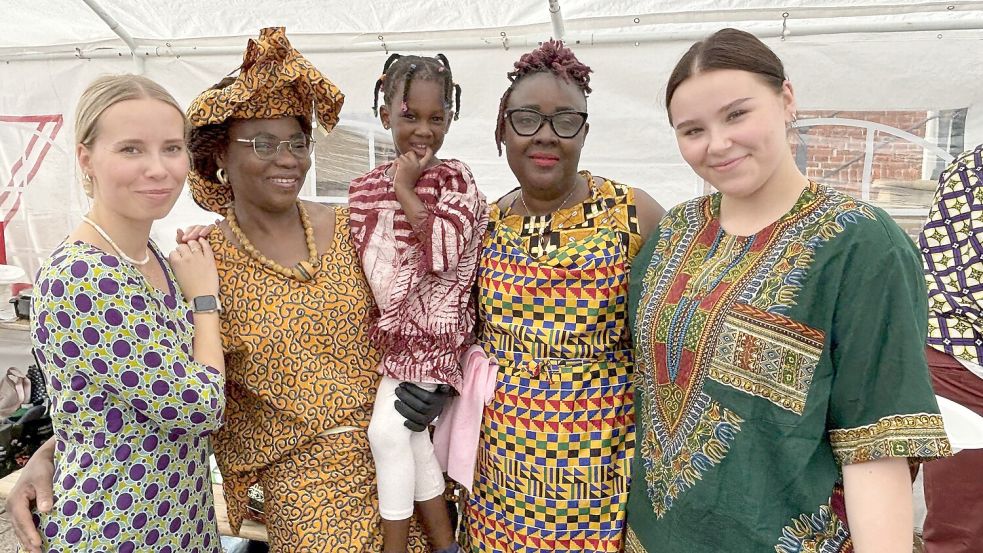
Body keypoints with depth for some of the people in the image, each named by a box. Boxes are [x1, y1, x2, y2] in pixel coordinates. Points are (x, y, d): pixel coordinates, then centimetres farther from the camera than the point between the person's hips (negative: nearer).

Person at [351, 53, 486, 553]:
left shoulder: (455, 179, -5)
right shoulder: (364, 187, 7)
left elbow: (443, 251, -18)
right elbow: (358, 259, 14)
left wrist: (406, 189, -13)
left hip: (430, 328, -4)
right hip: (387, 329, 5)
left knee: (387, 428, -10)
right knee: (409, 434, 3)